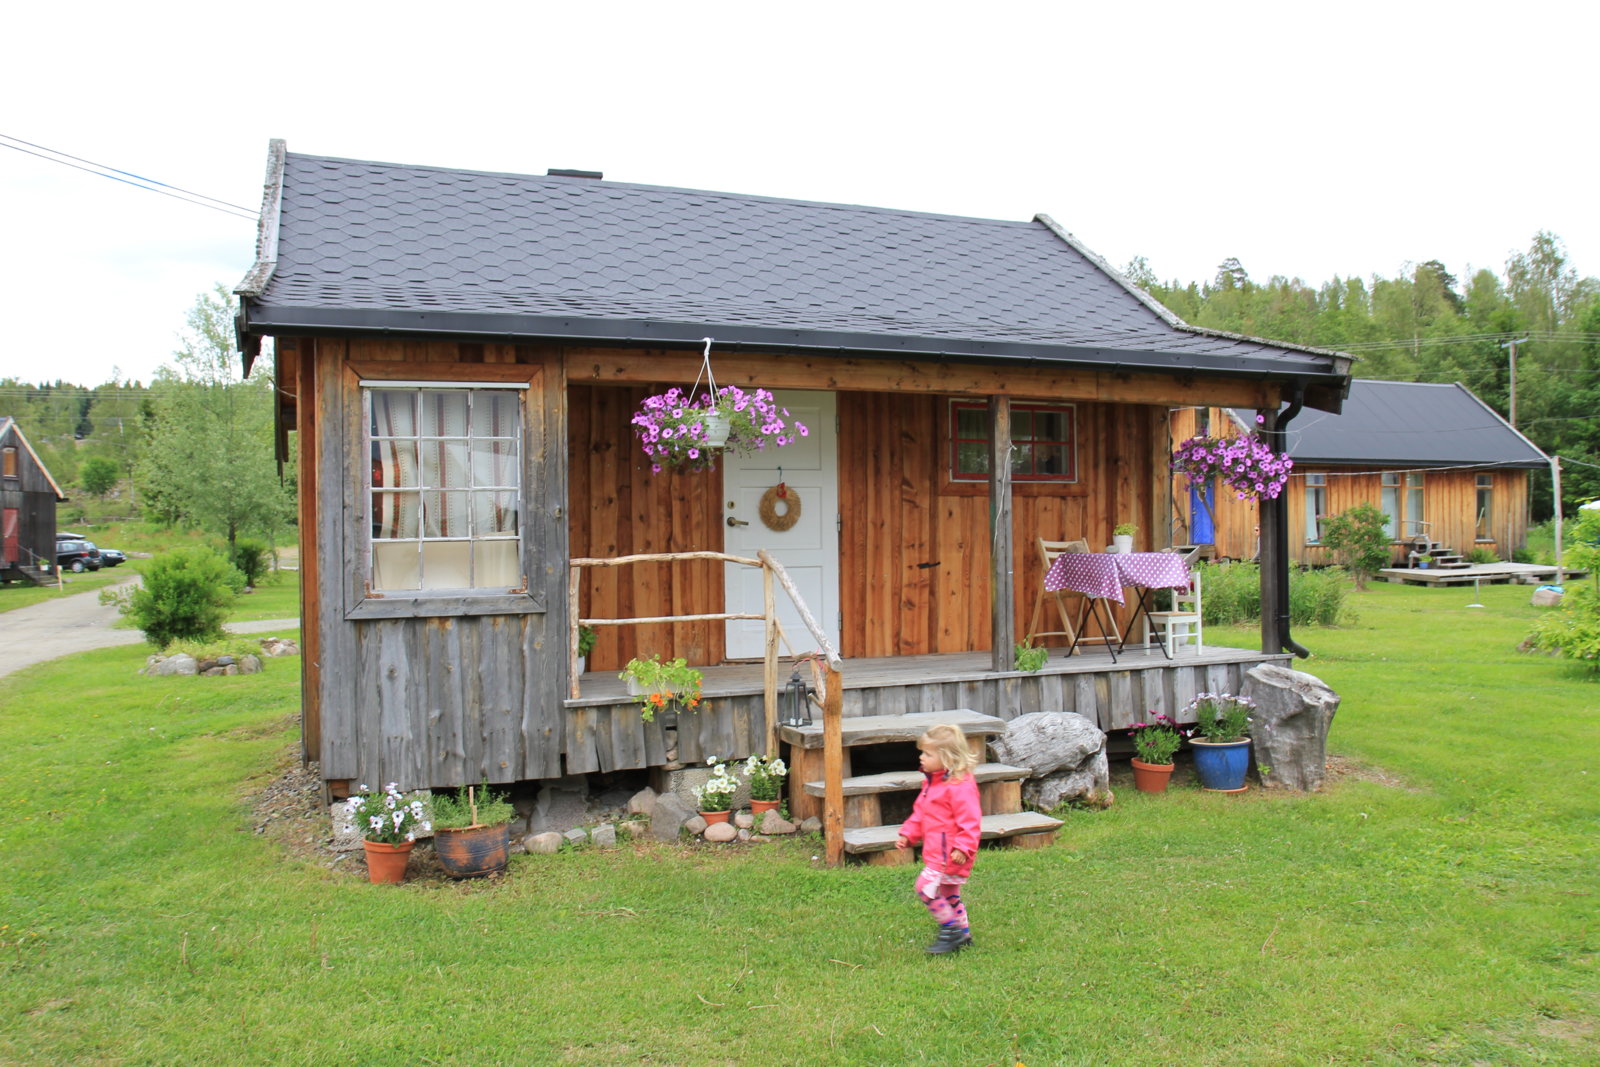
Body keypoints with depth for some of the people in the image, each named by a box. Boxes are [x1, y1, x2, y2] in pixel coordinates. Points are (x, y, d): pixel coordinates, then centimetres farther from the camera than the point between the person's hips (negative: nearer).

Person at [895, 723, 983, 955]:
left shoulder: (960, 786, -20)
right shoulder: (931, 782, 12)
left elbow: (970, 820, -22)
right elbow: (920, 814, 21)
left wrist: (962, 848, -27)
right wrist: (908, 835, 13)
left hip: (950, 854, -10)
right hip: (936, 853, 10)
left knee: (926, 887, -14)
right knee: (948, 894, 17)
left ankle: (951, 929, -2)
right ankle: (963, 934, 29)